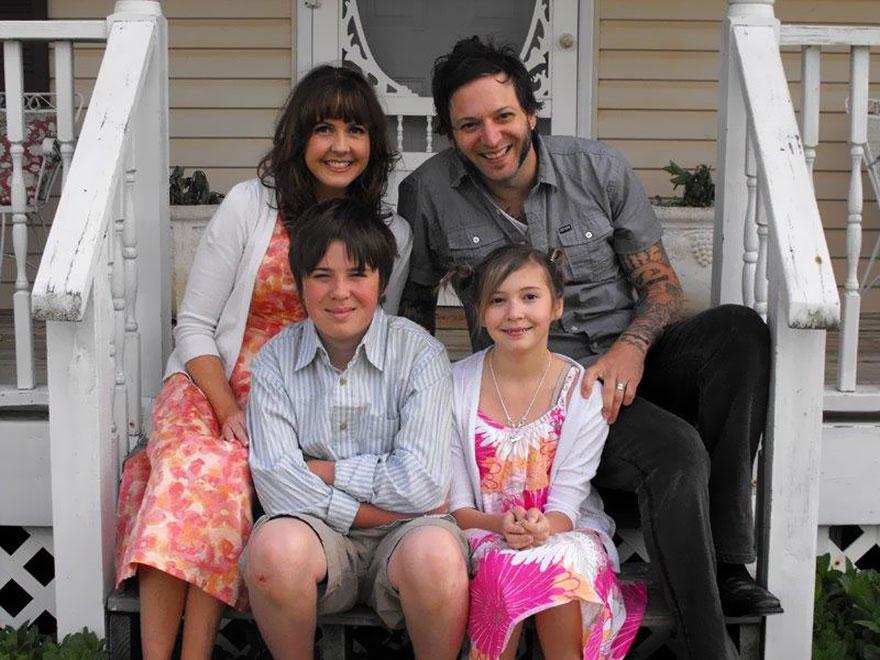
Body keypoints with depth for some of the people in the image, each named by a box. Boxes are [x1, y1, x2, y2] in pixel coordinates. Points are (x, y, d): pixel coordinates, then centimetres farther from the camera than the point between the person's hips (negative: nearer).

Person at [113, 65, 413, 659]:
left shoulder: (392, 235, 4)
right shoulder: (251, 204, -1)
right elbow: (194, 326, 0)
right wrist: (228, 411, -14)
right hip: (212, 387, 0)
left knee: (227, 475, -32)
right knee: (194, 462, -32)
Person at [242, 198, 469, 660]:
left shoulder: (419, 353, -2)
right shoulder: (275, 360, 3)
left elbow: (422, 483, -12)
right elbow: (277, 485, -8)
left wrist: (322, 470, -6)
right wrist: (381, 507, -12)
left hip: (403, 534, -1)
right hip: (317, 532, 1)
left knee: (435, 552, -34)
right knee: (274, 544, -31)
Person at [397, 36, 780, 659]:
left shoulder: (600, 168, 1)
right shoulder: (427, 193, -1)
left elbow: (662, 284, 4)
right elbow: (416, 296, 15)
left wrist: (632, 347, -17)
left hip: (631, 358, 3)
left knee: (738, 327, -30)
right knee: (676, 454, -32)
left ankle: (727, 563, -24)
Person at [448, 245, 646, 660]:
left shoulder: (582, 391, -3)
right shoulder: (456, 385, -2)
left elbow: (567, 504, -8)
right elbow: (456, 507, -4)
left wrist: (543, 528, -32)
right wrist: (502, 527, -25)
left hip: (564, 531, 0)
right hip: (482, 532, 0)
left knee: (561, 559, -34)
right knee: (505, 563, -33)